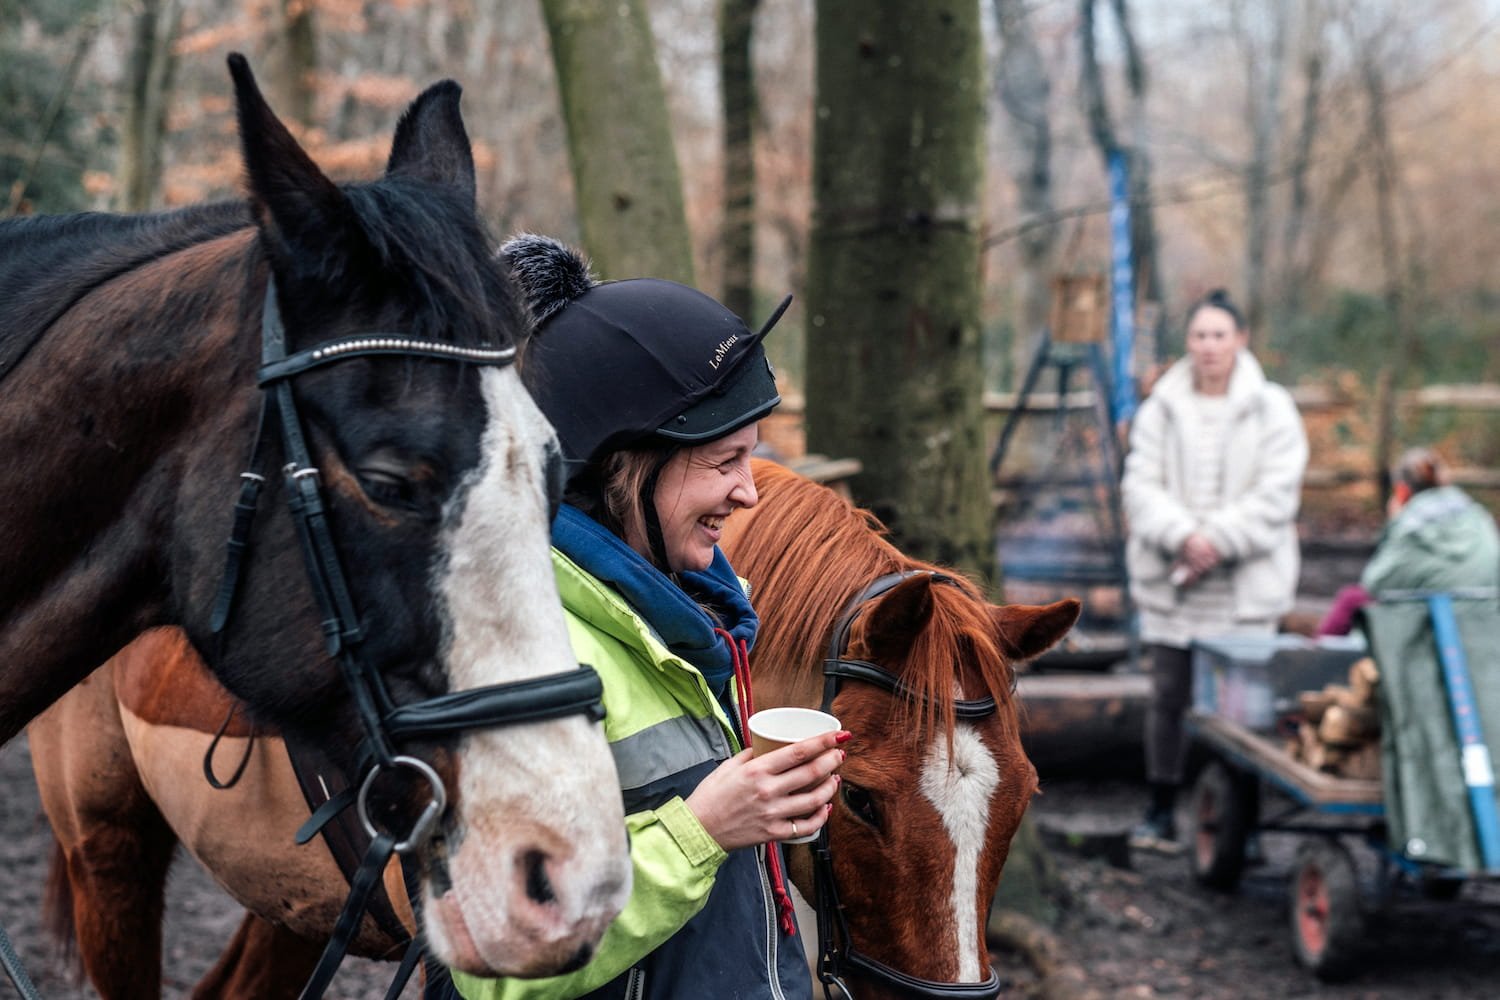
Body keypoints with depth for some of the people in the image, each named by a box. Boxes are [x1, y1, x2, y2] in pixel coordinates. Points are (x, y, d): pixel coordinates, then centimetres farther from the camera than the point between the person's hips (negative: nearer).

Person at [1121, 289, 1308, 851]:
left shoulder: (1272, 410, 1)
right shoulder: (1160, 410, 8)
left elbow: (1275, 495, -6)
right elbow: (1140, 485, 2)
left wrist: (1217, 541, -15)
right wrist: (1182, 536, -15)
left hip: (1245, 587, -2)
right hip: (1169, 582, 2)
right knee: (1168, 696, 5)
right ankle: (1161, 814, 14)